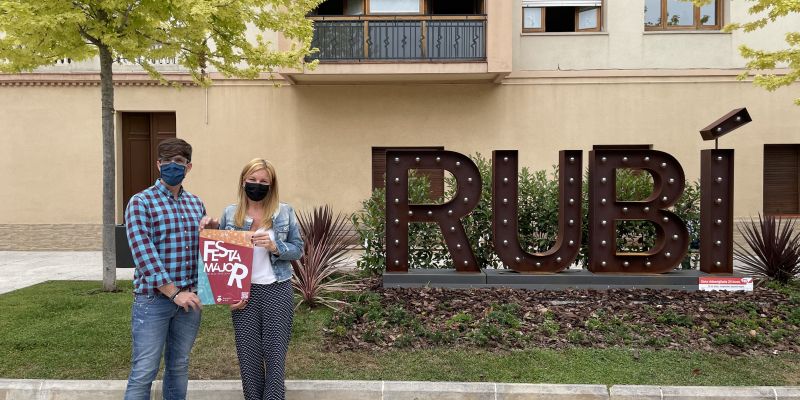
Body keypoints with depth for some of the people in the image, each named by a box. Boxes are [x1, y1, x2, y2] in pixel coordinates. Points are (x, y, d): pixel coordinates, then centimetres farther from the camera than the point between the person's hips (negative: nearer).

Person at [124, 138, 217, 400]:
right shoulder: (141, 202, -6)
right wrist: (174, 292, -20)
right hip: (154, 297, -5)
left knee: (179, 366, 15)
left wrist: (211, 228, -3)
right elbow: (144, 253, -15)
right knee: (144, 371, 0)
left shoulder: (196, 203, 11)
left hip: (189, 296, 5)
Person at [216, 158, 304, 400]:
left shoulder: (285, 212, -1)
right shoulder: (230, 214, 3)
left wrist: (275, 247, -18)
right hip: (243, 292, 2)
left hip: (277, 290, -1)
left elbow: (298, 249, 2)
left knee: (275, 355, 1)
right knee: (248, 356, 8)